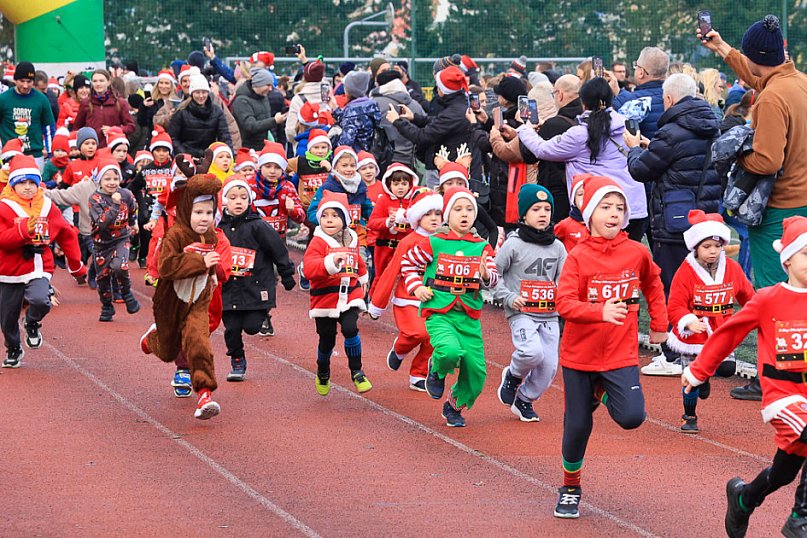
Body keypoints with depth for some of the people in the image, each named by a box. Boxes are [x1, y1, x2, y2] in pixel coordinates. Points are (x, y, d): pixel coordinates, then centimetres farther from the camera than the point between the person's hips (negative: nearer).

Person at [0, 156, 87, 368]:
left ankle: (33, 323, 8)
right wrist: (24, 229, -30)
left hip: (38, 269, 0)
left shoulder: (48, 208, 4)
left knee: (40, 300, -28)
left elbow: (67, 236, 13)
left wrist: (76, 265, 16)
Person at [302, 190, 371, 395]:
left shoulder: (352, 240, 8)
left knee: (350, 329, -19)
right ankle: (323, 374, 34)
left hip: (350, 296, 3)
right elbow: (309, 268, -27)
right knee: (327, 339, 6)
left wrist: (363, 278, 38)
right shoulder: (318, 242, -11)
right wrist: (331, 262, -41)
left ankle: (357, 372, -4)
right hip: (325, 298, -3)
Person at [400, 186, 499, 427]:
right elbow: (408, 262, 12)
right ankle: (436, 370, 7)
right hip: (439, 313, -3)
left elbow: (493, 279, -2)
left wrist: (486, 275, -24)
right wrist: (416, 287, 0)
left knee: (476, 371, 1)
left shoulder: (482, 247, 5)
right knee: (451, 351, -30)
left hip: (469, 316, 3)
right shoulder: (435, 244, -2)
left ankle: (454, 406, 30)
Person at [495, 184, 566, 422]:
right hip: (521, 313, -5)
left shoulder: (558, 247, 8)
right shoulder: (514, 244, -4)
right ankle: (513, 375, 5)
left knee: (549, 367, 1)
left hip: (550, 315, 5)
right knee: (532, 352, -28)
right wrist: (509, 297, -12)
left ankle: (525, 400, 26)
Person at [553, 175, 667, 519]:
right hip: (580, 355, -1)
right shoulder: (578, 257, -9)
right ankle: (570, 489, 28)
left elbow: (653, 284, 20)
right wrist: (601, 312, -34)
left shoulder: (637, 253, -2)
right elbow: (564, 304, -19)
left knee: (631, 417, -17)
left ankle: (603, 395, 18)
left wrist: (659, 324, 18)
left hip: (621, 354, 1)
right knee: (577, 426, 5)